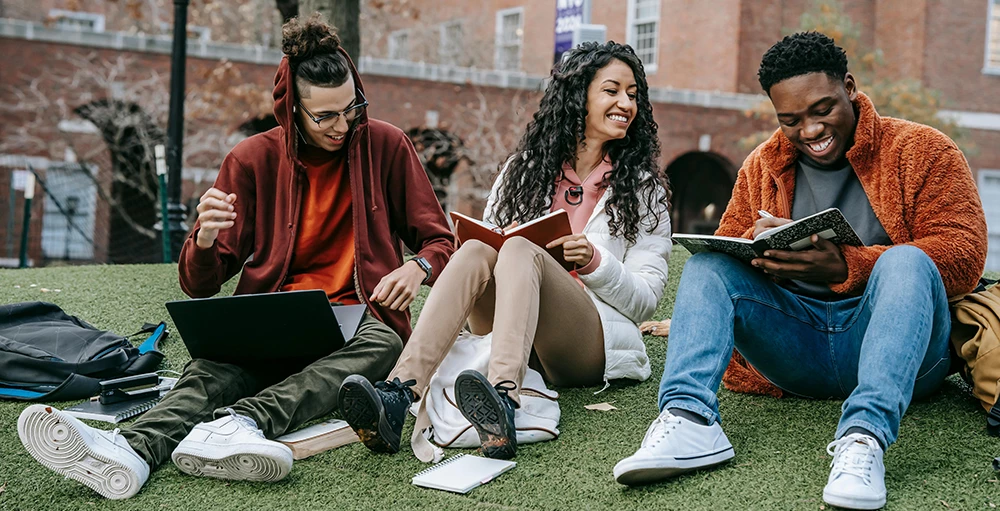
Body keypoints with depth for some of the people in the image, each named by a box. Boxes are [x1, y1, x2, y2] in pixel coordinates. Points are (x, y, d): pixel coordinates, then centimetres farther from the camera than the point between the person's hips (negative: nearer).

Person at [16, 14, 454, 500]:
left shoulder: (385, 145, 2)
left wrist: (417, 267, -16)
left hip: (356, 318, 0)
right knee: (216, 367, -32)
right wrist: (205, 239, -22)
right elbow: (199, 284, 3)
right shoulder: (253, 159, 3)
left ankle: (241, 423, -54)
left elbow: (440, 241, 9)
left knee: (381, 343, -36)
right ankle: (132, 449, -59)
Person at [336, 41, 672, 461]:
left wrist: (594, 261, -14)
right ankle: (399, 393, -49)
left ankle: (504, 402, -59)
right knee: (475, 250, -28)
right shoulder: (525, 167, 16)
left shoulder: (643, 188, 9)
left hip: (595, 343, -2)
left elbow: (646, 299, 4)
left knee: (520, 250, -31)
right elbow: (489, 235, 15)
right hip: (511, 333, 3)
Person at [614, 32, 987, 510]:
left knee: (906, 261, -31)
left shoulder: (920, 149, 1)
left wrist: (845, 267, -24)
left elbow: (964, 254, -12)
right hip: (797, 351, 4)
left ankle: (865, 435, -47)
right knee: (706, 264, -13)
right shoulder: (762, 166, 14)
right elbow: (726, 250, 14)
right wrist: (759, 248, -9)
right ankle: (690, 419, -34)